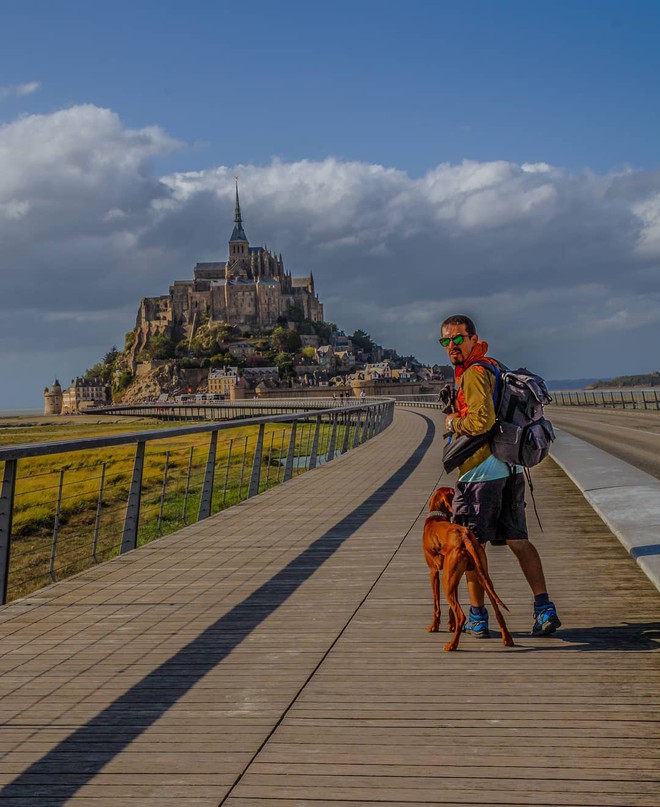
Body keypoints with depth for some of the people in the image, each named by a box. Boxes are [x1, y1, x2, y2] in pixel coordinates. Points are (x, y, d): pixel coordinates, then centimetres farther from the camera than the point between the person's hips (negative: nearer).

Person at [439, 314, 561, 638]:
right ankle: (544, 608, 4)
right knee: (518, 540, 11)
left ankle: (477, 618, 10)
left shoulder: (474, 373, -14)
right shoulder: (491, 365, 16)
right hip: (511, 468, 9)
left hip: (481, 471, -9)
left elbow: (482, 421, -25)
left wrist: (452, 422, -9)